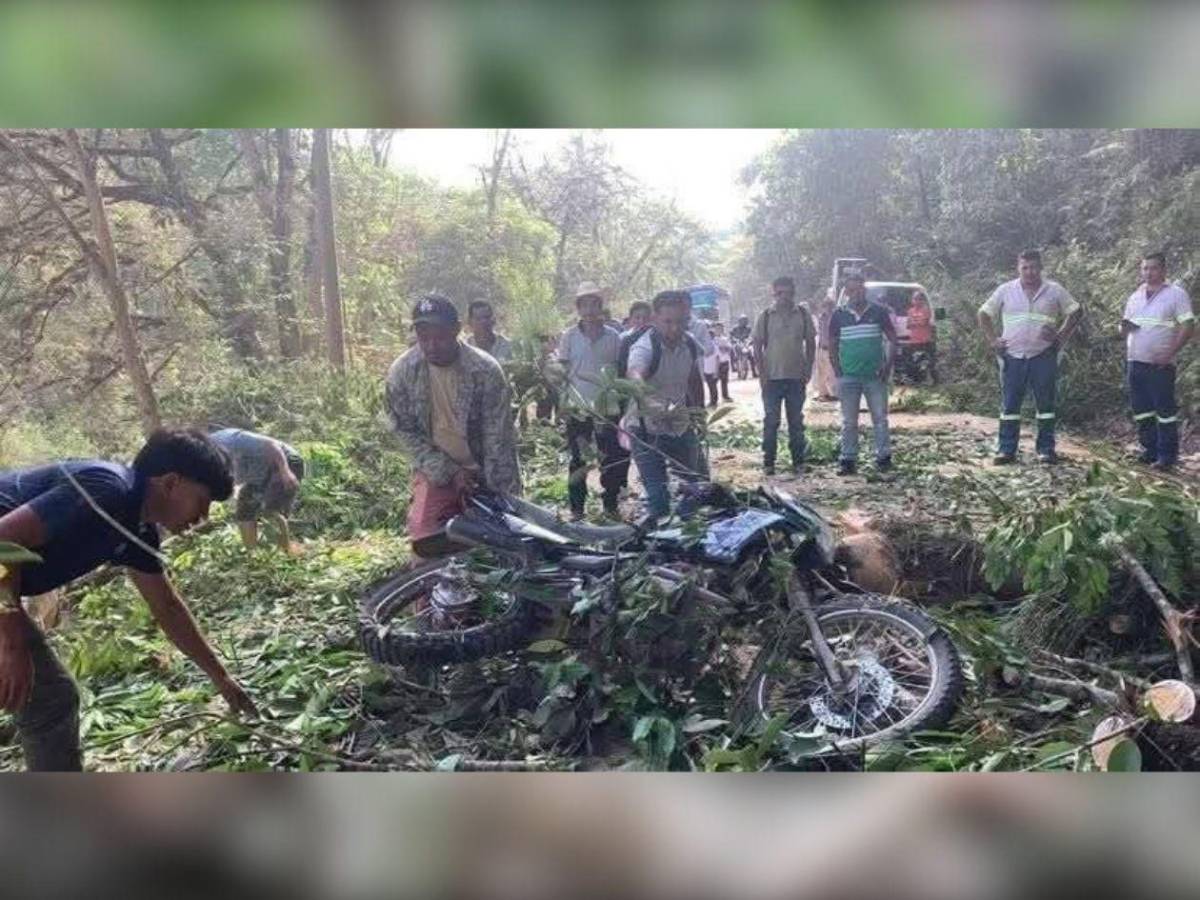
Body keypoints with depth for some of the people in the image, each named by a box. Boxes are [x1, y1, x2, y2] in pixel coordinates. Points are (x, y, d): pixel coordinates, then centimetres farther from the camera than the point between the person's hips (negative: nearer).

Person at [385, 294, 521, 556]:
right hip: (436, 472, 1)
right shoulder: (401, 372, -11)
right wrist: (449, 472, -14)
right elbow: (406, 431, -4)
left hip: (483, 473, -1)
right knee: (427, 542, -14)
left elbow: (499, 439, -16)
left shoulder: (486, 370, -18)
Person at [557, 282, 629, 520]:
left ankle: (611, 505, 22)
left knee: (615, 460, 6)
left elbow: (621, 370, 12)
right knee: (578, 461, 6)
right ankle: (576, 508, 17)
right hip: (578, 409, -1)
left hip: (608, 408, 2)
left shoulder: (613, 336, 4)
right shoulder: (569, 336, 1)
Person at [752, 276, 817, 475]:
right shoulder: (765, 316, 0)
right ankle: (768, 462, 9)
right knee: (771, 421, 2)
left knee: (796, 421, 8)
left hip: (797, 377, 1)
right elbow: (757, 346, 1)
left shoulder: (803, 315, 4)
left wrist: (808, 369, -1)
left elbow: (811, 343, 8)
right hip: (772, 377, -1)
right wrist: (761, 373, -7)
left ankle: (798, 461, 16)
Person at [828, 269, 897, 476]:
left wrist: (888, 365, -5)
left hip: (875, 376, 0)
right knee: (849, 422, 5)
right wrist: (838, 372, 0)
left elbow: (892, 339, 5)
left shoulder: (878, 312, 1)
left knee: (880, 419, 3)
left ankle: (883, 457, 12)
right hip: (848, 378, 1)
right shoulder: (838, 315, 2)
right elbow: (832, 347, 7)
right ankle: (848, 459, 11)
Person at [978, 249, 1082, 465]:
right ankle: (1006, 450, 6)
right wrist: (993, 340, 2)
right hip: (1013, 357, 0)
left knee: (1045, 404, 4)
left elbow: (1075, 312, 12)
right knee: (1009, 405, 2)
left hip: (1043, 357, 0)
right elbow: (984, 314, 11)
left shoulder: (1055, 290, 4)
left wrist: (1061, 337, 2)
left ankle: (1046, 450, 11)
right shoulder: (1006, 290, 4)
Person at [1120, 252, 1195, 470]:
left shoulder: (1176, 294, -4)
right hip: (1135, 362, 6)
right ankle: (1150, 450, 21)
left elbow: (1188, 327, -9)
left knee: (1165, 410, -3)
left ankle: (1167, 455, 2)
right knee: (1141, 410, 11)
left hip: (1160, 364, -6)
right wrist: (1124, 328, -4)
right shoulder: (1135, 297, 14)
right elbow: (1124, 329, 20)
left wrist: (1170, 353, -17)